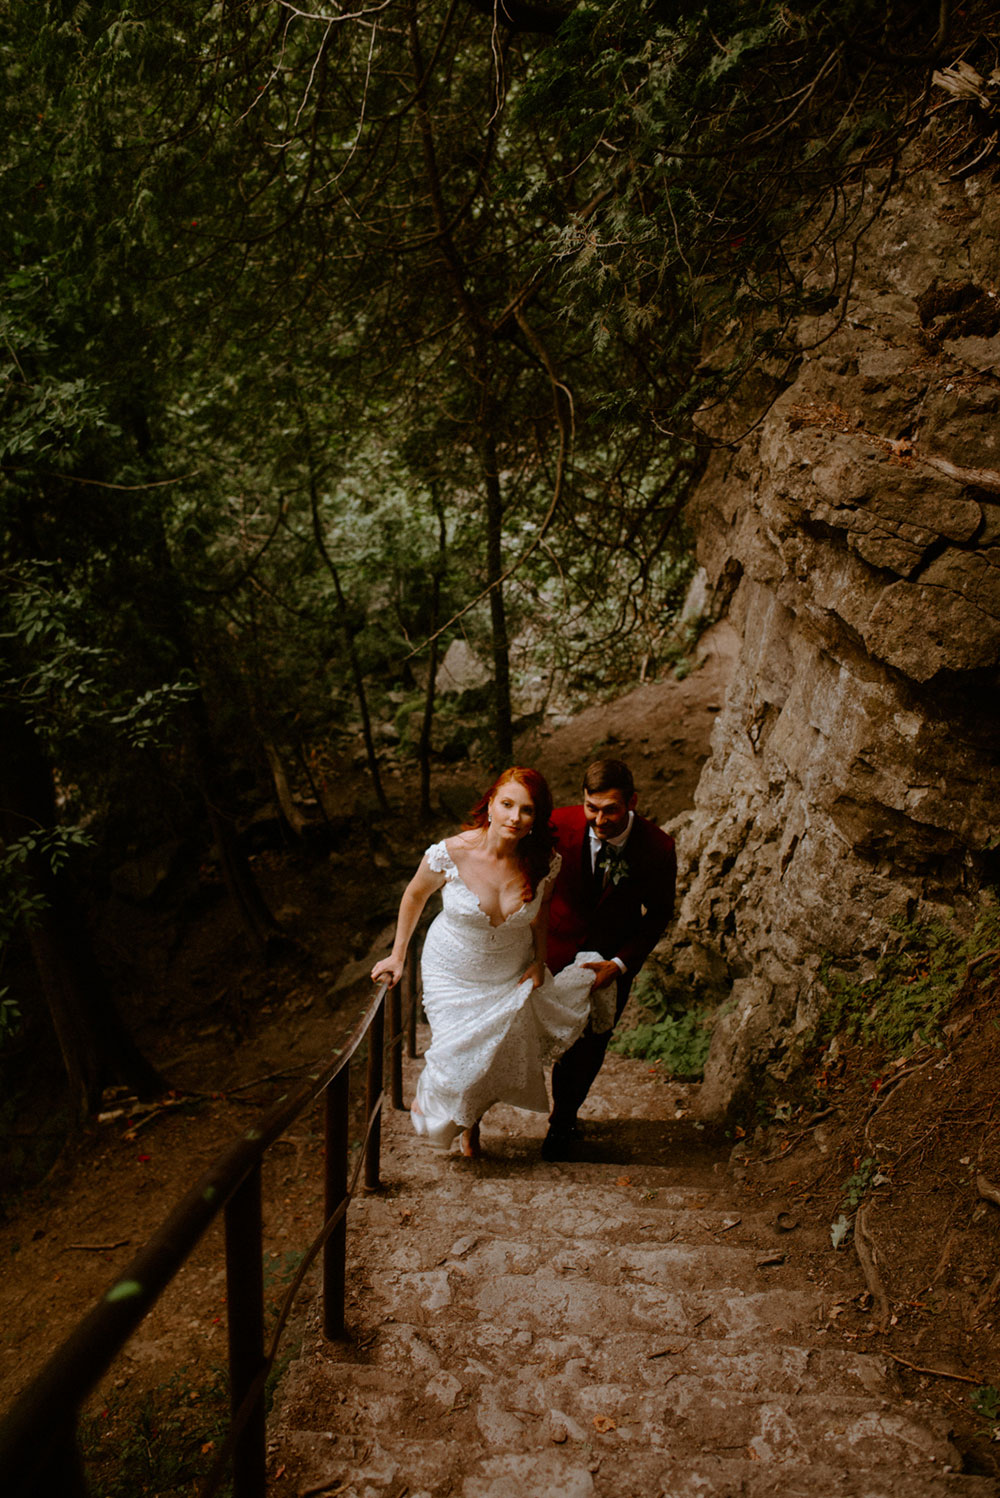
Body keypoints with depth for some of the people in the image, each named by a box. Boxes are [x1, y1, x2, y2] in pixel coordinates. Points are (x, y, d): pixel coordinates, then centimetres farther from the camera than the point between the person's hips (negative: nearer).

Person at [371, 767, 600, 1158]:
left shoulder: (543, 862, -21)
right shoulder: (450, 854, -28)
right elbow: (415, 895, -7)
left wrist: (540, 960, 0)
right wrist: (398, 955, 1)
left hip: (512, 974, 3)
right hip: (454, 973, -3)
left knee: (506, 1063, 14)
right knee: (461, 1062, -2)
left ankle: (470, 1121, 49)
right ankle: (429, 1097, 37)